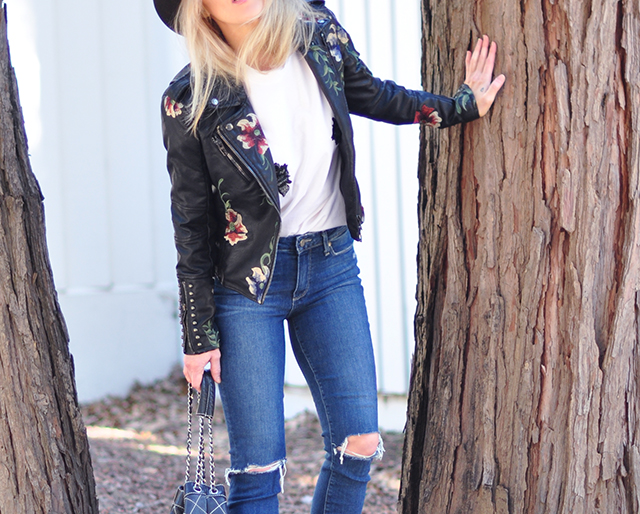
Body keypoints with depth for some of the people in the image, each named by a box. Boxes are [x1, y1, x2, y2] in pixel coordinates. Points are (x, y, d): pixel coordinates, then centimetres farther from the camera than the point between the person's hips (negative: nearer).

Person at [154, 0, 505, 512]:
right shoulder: (192, 102, -13)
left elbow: (372, 96, 18)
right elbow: (192, 227, -6)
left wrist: (464, 105, 16)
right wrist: (199, 335, -4)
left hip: (331, 264, 4)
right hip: (246, 277, -4)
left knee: (360, 444, 0)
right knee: (259, 466, -3)